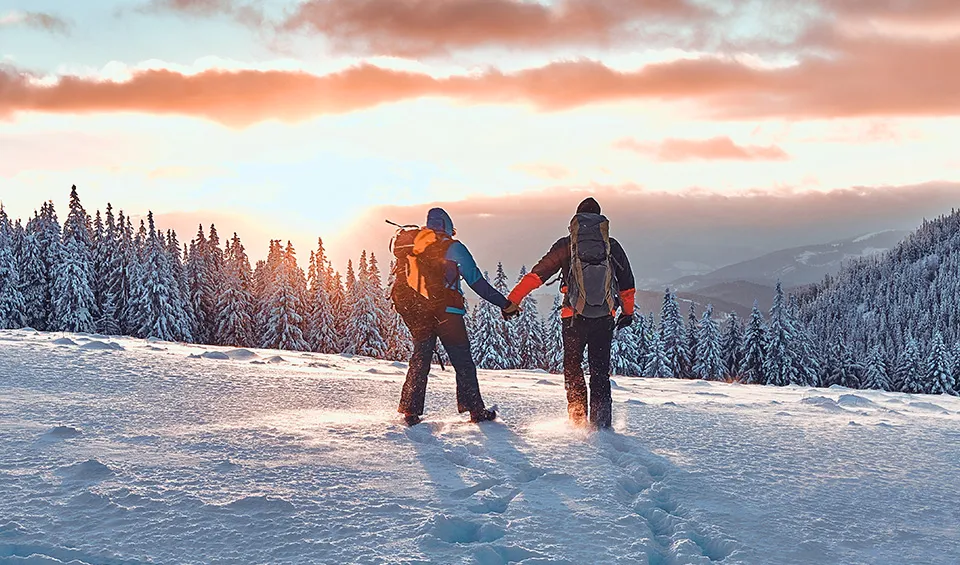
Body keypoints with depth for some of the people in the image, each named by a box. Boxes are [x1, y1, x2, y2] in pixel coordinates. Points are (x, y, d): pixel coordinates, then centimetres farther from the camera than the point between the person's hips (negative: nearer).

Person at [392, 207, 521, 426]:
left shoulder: (411, 246, 8)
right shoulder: (453, 248, -5)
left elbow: (403, 278, 15)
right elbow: (478, 283, -6)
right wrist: (505, 304, -1)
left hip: (415, 312, 4)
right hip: (445, 311, -4)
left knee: (420, 359, 14)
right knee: (462, 361, 5)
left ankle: (410, 410, 6)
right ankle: (476, 410, 7)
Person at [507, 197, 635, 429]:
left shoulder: (566, 245, 0)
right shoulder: (612, 246, 6)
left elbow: (538, 273, -2)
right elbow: (627, 283, 14)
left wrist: (513, 299, 2)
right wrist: (627, 312, 28)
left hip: (574, 317, -2)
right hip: (604, 318, 2)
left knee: (572, 367, 12)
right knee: (600, 370, 11)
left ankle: (578, 418, 2)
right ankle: (601, 421, 4)